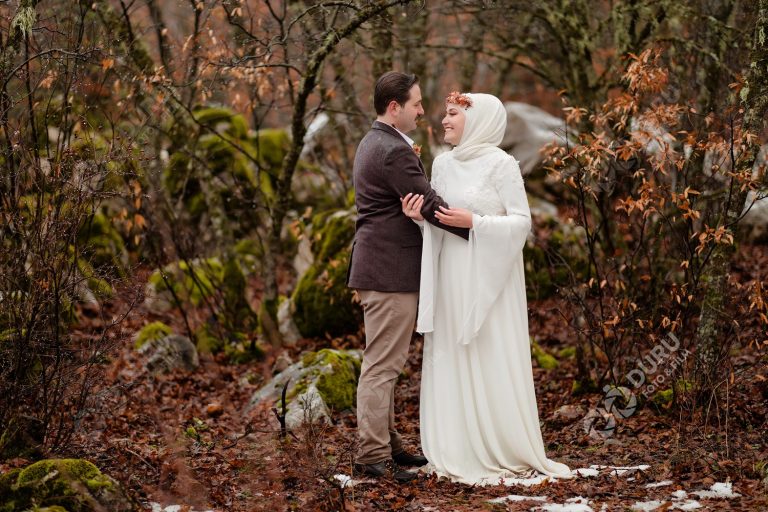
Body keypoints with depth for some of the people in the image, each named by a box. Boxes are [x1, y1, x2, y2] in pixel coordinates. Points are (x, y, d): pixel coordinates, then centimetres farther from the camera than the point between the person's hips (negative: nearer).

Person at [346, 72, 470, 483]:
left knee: (382, 364, 16)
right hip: (392, 273, -11)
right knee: (382, 365, -8)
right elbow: (430, 206, -20)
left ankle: (386, 444, 24)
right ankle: (373, 457, -5)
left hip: (376, 268, 11)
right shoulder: (394, 151, -18)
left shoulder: (372, 143, 15)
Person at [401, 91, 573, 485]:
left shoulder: (501, 164, -8)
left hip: (487, 278, -6)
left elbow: (522, 221, -10)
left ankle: (502, 451, 6)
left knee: (491, 361, -4)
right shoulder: (443, 163, 10)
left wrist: (474, 222, -20)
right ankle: (459, 450, 11)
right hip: (450, 276, 6)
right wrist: (418, 216, -5)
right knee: (452, 360, 6)